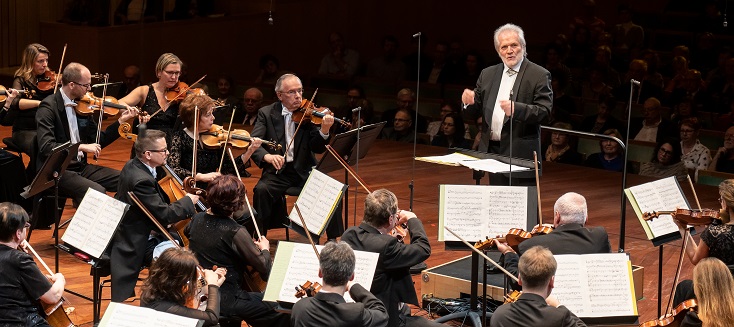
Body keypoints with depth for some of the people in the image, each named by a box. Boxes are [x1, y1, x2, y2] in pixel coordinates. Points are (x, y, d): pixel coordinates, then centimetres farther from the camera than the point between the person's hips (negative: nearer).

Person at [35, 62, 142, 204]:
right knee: (98, 192, -30)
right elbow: (46, 147, -23)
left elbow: (98, 141, 14)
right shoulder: (49, 106, -12)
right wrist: (81, 146, -28)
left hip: (80, 166, 7)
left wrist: (121, 121, 4)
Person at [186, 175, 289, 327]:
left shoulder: (198, 219, -2)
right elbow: (265, 269, -19)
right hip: (225, 301, -9)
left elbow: (187, 232, 26)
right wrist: (265, 249, 0)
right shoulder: (236, 232, -25)